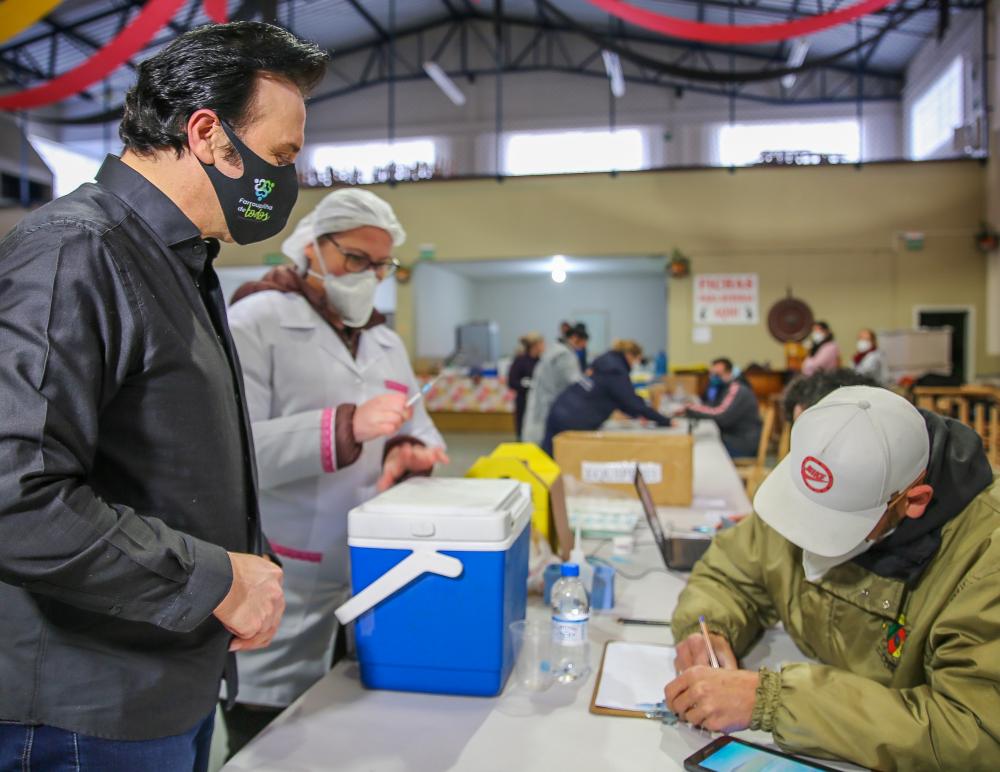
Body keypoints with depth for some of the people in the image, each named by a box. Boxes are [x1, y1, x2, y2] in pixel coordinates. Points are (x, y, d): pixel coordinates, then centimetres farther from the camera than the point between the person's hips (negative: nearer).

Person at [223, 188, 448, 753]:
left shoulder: (387, 342, 14)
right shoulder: (256, 321, -8)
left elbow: (423, 434, 12)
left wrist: (409, 454, -12)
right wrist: (346, 427, -30)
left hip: (374, 587, 7)